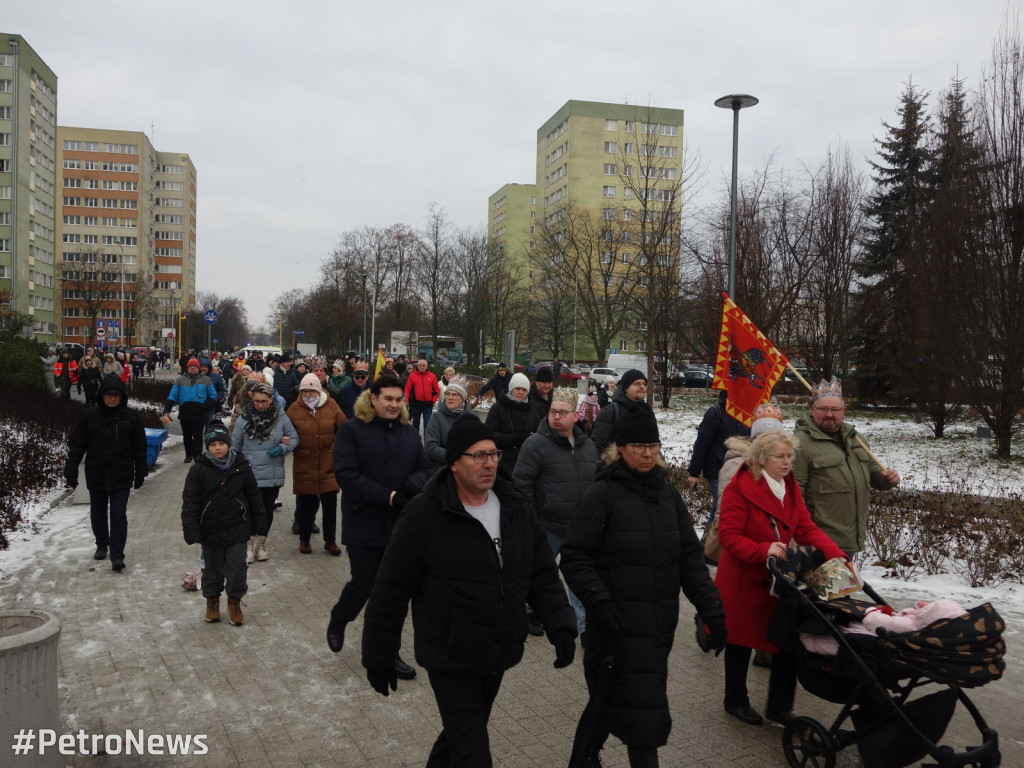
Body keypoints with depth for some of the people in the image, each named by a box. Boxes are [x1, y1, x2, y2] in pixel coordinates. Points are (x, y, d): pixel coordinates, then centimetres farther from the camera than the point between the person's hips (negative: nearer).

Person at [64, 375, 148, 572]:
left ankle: (117, 554, -4)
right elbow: (76, 444, 0)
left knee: (119, 514, -6)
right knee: (98, 513, 16)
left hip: (122, 476, -2)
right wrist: (71, 470, -5)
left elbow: (140, 447, 2)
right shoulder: (89, 416, -4)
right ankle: (102, 545, 36)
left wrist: (140, 473, 3)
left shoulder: (131, 416, -3)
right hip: (96, 475, 2)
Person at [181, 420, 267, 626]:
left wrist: (260, 522, 8)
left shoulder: (241, 466, -4)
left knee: (237, 567, 4)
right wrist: (190, 530, -13)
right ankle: (212, 600, 34)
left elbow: (254, 496, 5)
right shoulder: (199, 469, -9)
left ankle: (235, 601, 23)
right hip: (210, 530, 0)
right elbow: (190, 502, -8)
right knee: (212, 568, 14)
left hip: (237, 529, 1)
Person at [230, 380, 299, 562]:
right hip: (251, 474, -2)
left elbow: (294, 438, 6)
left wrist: (283, 448, -12)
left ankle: (260, 543, 28)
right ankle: (249, 544, 12)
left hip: (273, 474, 2)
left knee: (268, 509, 11)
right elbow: (235, 447, 6)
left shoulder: (280, 417, -4)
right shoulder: (243, 419, -4)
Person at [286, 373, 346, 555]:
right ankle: (304, 539, 26)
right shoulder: (295, 408, -2)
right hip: (304, 464, 0)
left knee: (330, 504, 5)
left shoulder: (331, 406, -2)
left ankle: (330, 541, 18)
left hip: (329, 465, 0)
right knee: (306, 504, 9)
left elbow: (342, 429, 6)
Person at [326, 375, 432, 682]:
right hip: (364, 526, -4)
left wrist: (412, 485, -17)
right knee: (363, 584, 4)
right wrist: (388, 496, -22)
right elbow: (346, 474, -16)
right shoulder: (352, 430, -7)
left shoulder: (409, 432, 8)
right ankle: (337, 622, 36)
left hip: (402, 525, 4)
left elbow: (426, 469, 8)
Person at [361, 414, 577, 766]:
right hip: (451, 662, -6)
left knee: (460, 736, 24)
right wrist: (379, 658, -5)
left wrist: (561, 625, -8)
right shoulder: (423, 516, -17)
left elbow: (543, 575, 5)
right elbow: (390, 594, -11)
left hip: (497, 658, 6)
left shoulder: (514, 509, -1)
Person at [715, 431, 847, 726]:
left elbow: (807, 529, 1)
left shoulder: (791, 488, 6)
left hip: (780, 580, 6)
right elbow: (729, 535, -20)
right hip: (744, 581, -6)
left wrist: (836, 555, -14)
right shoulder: (740, 488, -17)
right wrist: (763, 550, -33)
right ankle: (735, 701, 33)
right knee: (741, 641, 11)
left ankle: (779, 707, 25)